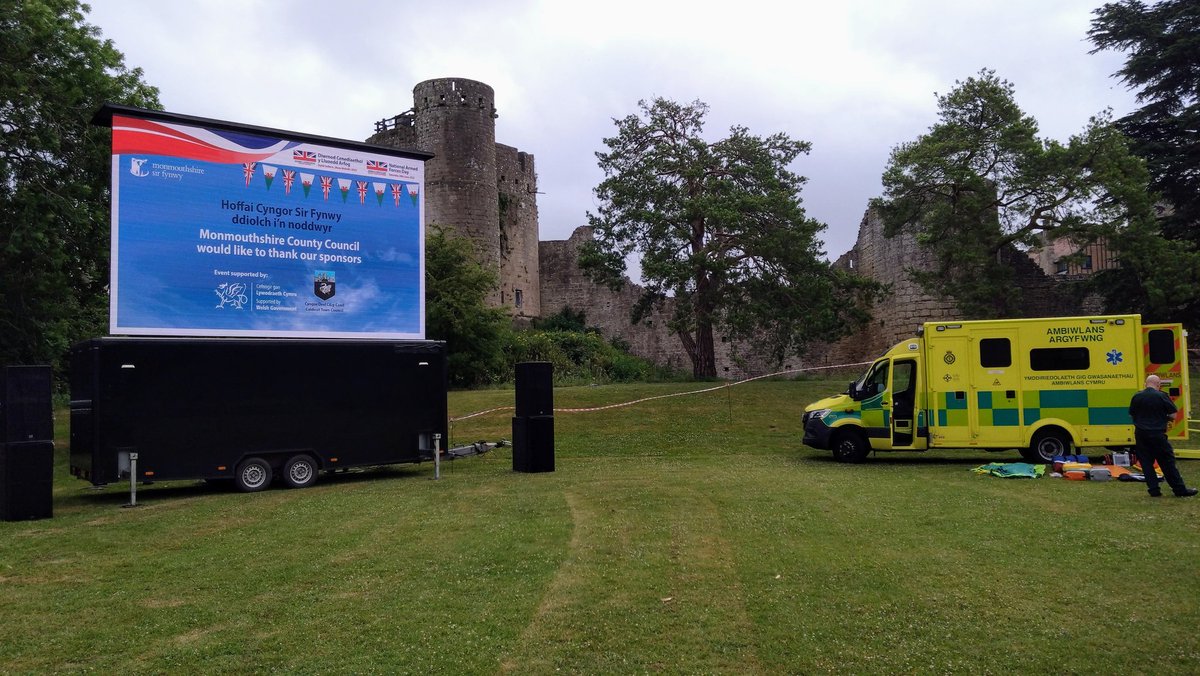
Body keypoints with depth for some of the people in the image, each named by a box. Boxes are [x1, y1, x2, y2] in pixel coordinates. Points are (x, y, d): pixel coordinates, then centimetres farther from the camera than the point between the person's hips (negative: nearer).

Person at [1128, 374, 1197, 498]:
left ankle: (1154, 490, 7)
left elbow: (1131, 415, 10)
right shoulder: (1161, 396, -9)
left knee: (1146, 462, 8)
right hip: (1157, 434, -3)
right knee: (1167, 462, 3)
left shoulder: (1136, 397, 2)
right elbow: (1173, 414, -6)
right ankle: (1180, 489, 9)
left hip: (1140, 433, 3)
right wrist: (1164, 418, 13)